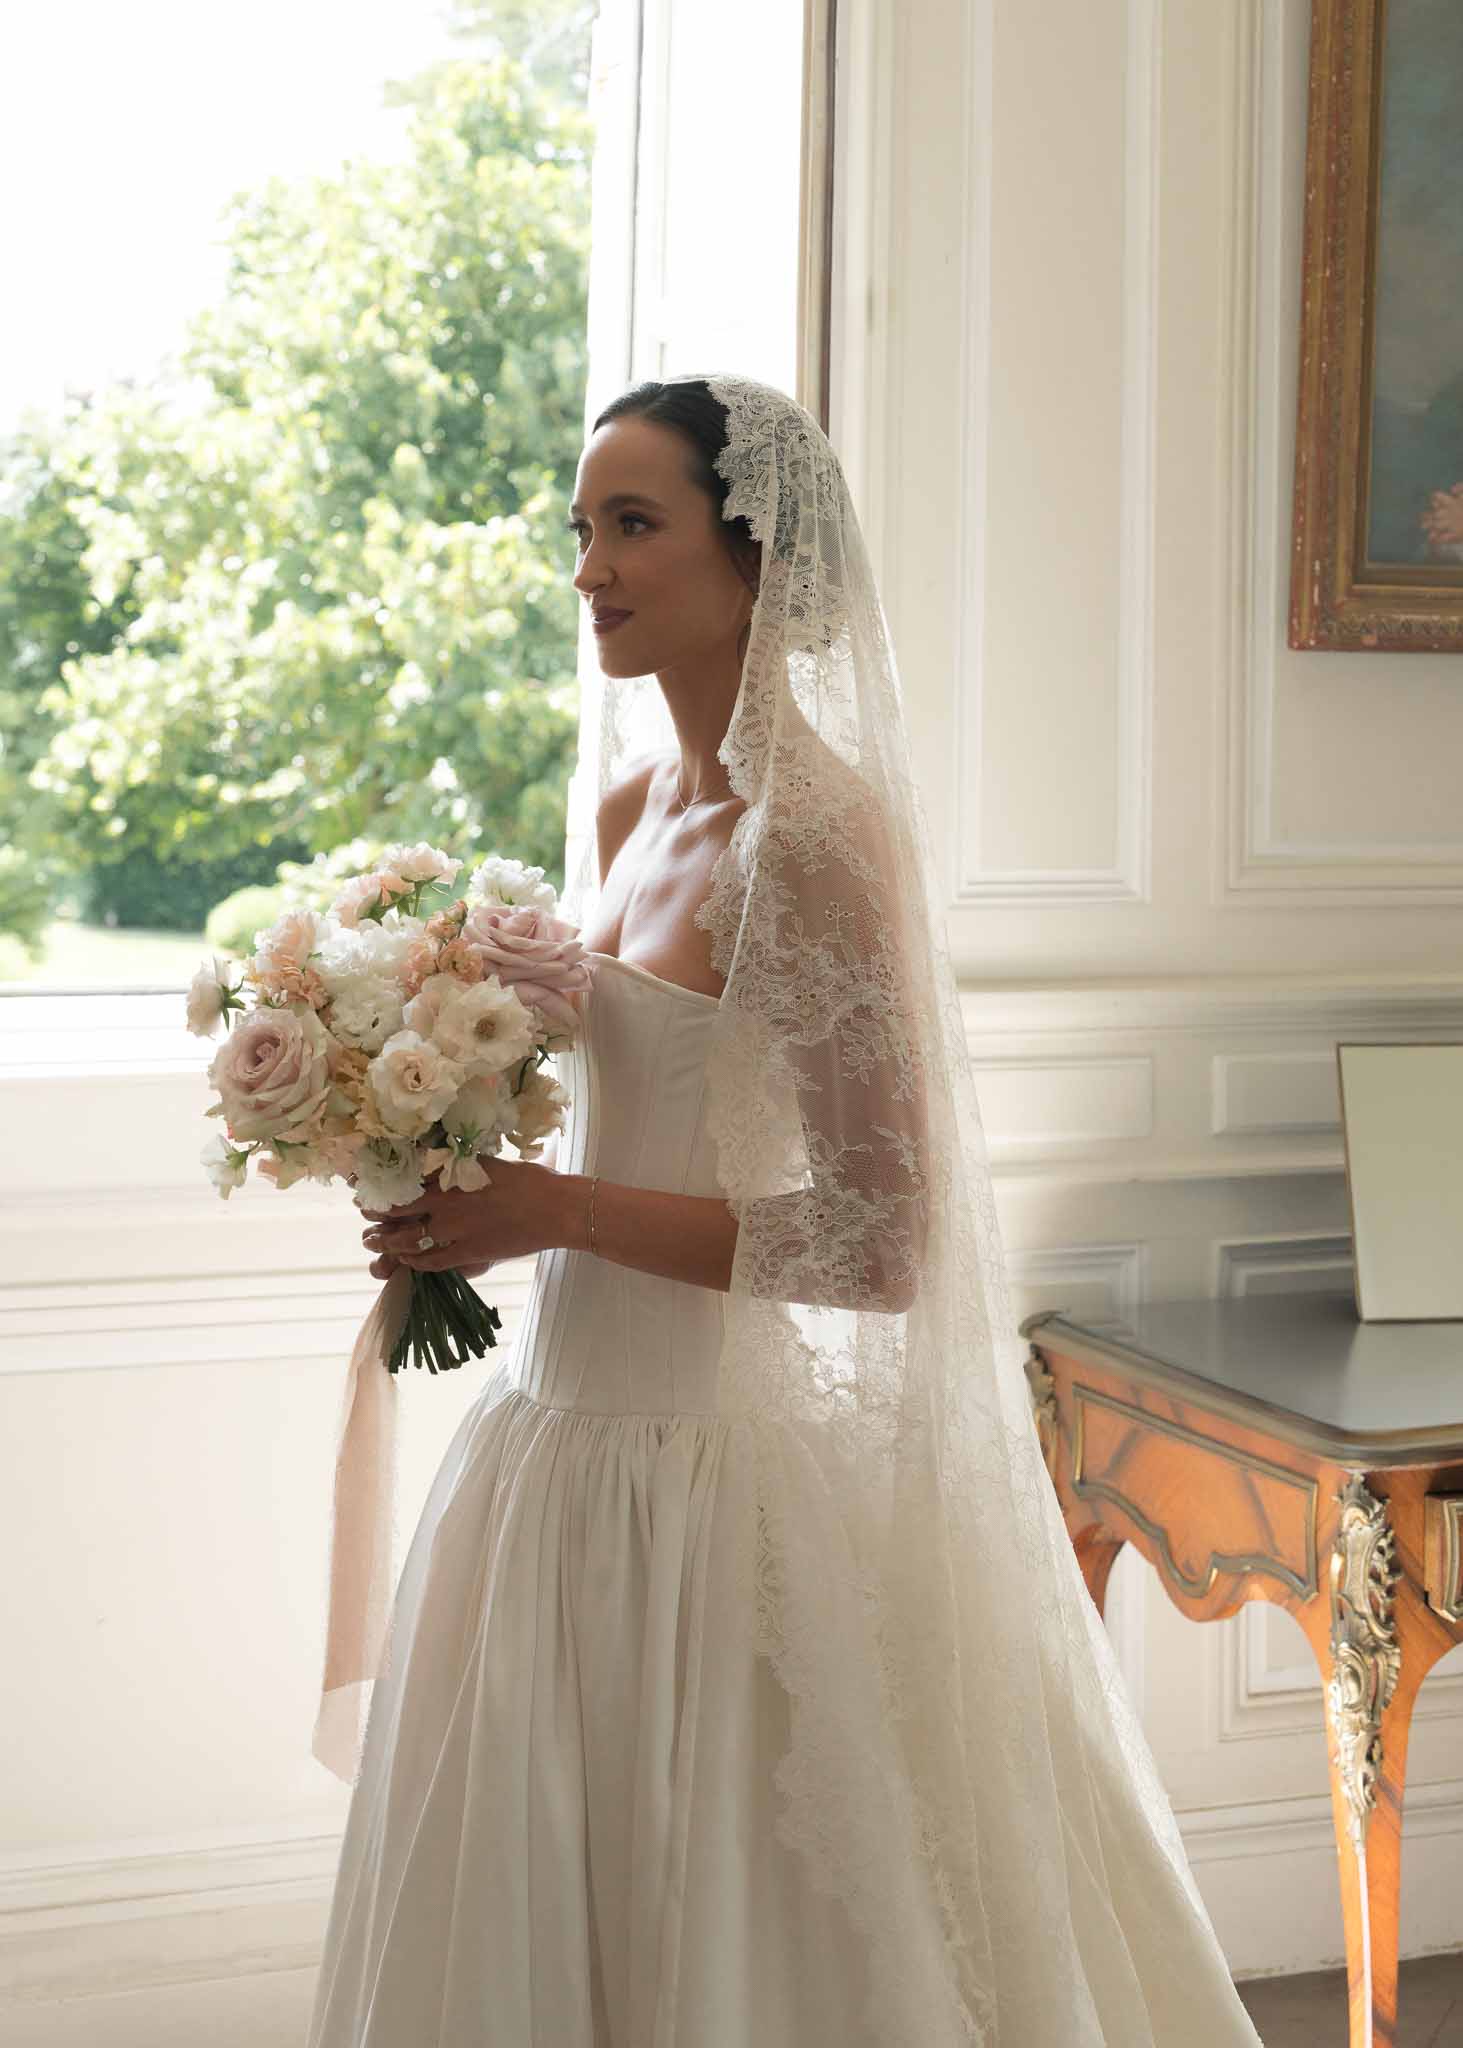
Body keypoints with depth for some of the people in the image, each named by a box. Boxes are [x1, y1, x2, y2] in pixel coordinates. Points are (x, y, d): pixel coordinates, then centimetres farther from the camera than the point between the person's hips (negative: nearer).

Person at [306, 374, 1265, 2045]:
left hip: (721, 1472, -8)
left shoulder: (822, 831, -18)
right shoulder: (634, 803, 7)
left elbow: (878, 1240, -21)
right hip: (566, 1436, 8)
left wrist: (560, 1210, -18)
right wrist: (471, 1183, 3)